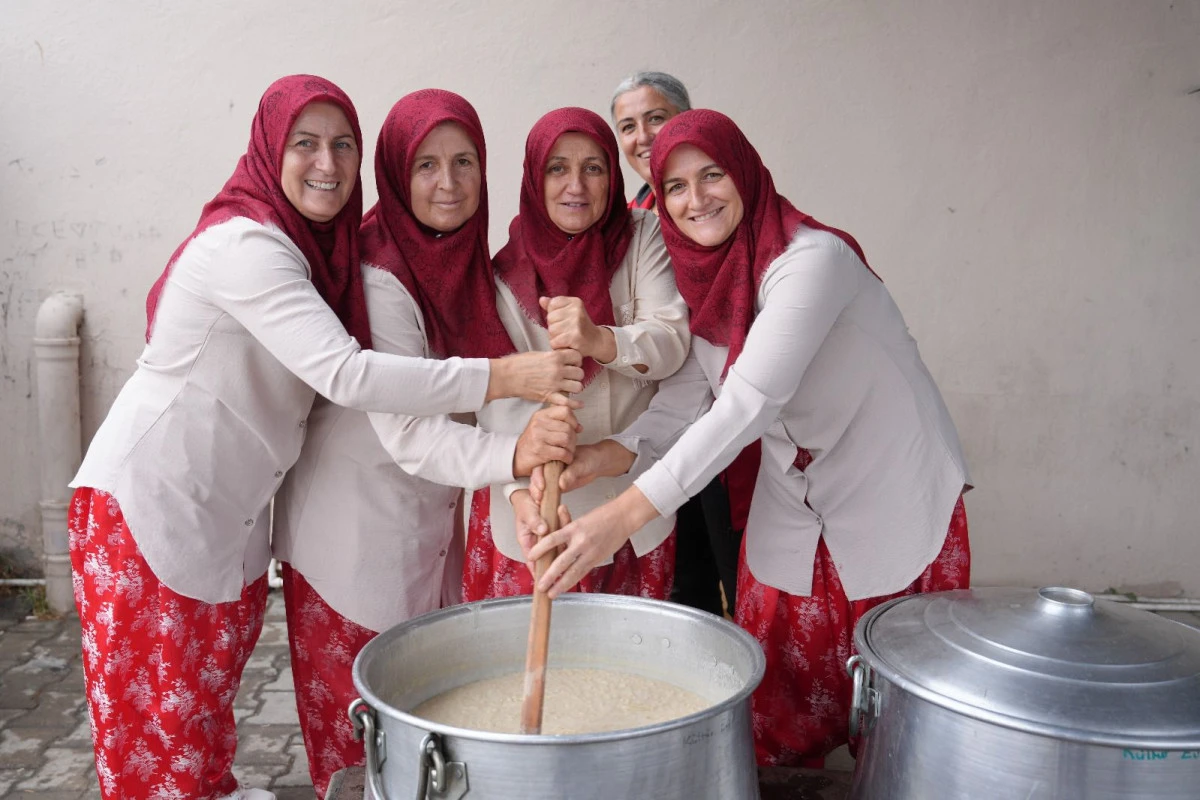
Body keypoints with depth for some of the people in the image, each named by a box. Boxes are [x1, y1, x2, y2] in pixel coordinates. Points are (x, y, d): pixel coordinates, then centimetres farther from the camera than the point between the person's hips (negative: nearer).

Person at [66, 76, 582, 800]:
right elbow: (344, 374, -33)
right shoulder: (246, 244, -23)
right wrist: (505, 376, -34)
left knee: (213, 677, 19)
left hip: (229, 507, 8)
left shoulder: (319, 243, 7)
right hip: (149, 500, -8)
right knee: (158, 703, 3)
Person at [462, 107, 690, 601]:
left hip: (637, 502, 2)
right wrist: (522, 488, -34)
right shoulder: (506, 268, -7)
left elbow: (672, 342, -14)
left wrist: (599, 341, -35)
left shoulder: (642, 238, 0)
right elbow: (502, 398, -17)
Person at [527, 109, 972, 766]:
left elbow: (751, 399, -34)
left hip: (896, 503, -6)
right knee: (777, 703, 12)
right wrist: (613, 453, -19)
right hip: (793, 511, 6)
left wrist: (626, 513, -40)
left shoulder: (810, 258, -24)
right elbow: (690, 391, 1)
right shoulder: (702, 273, -1)